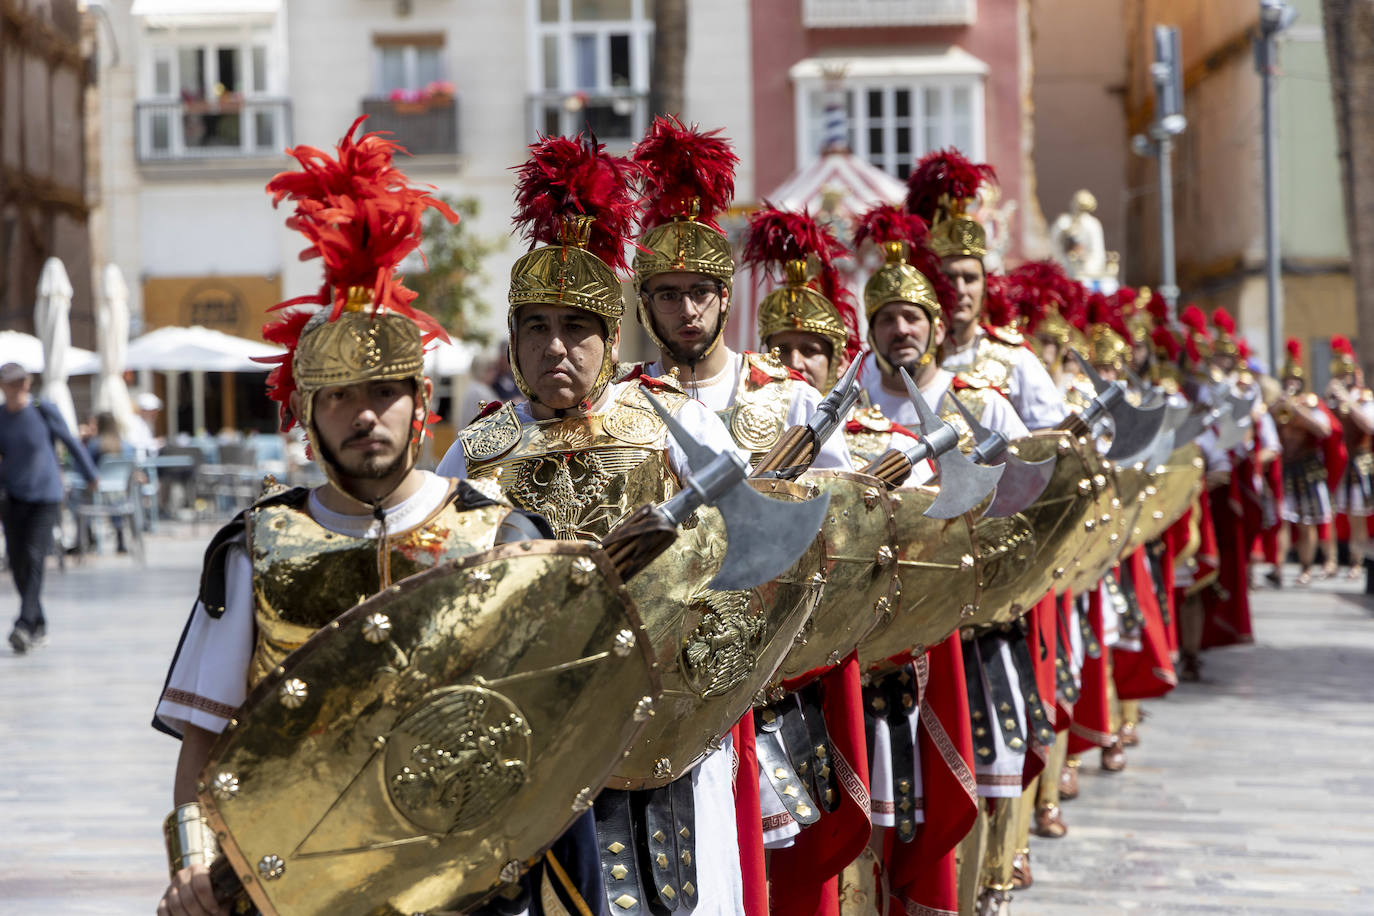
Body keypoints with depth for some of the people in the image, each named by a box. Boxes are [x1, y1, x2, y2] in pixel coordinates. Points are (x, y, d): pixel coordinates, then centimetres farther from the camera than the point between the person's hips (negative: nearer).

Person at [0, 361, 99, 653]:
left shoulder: (44, 411, -7)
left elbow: (71, 443, 6)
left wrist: (91, 475, 16)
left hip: (46, 498, -4)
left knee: (33, 558, -16)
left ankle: (25, 624, -22)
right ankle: (39, 626, 17)